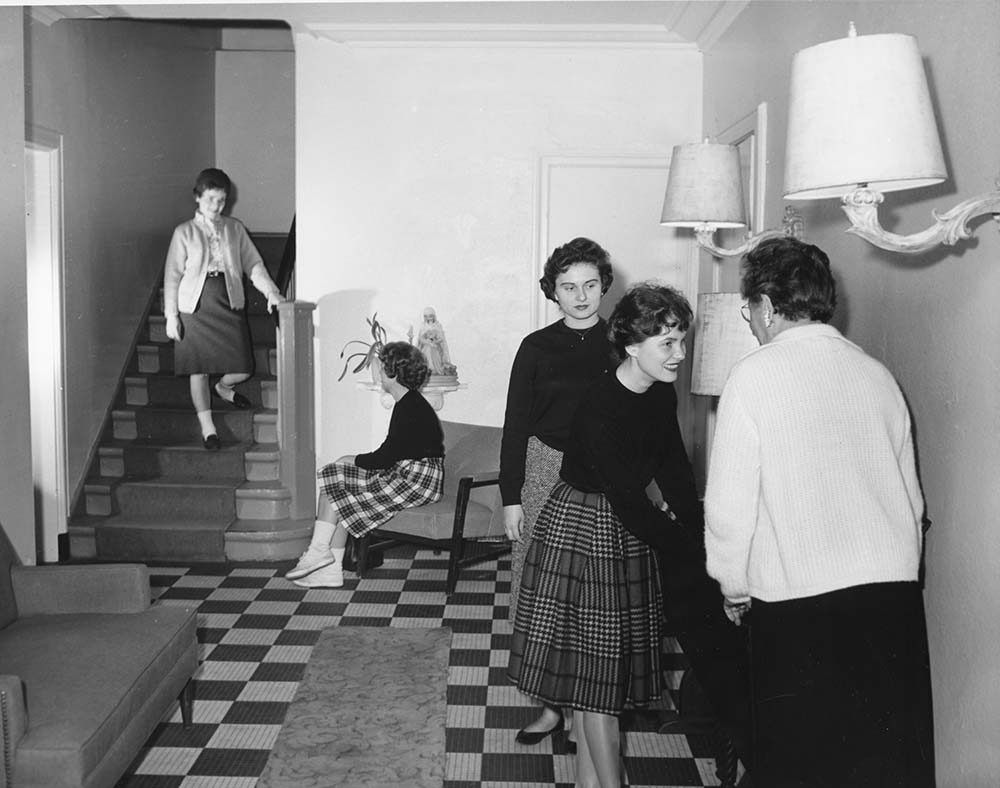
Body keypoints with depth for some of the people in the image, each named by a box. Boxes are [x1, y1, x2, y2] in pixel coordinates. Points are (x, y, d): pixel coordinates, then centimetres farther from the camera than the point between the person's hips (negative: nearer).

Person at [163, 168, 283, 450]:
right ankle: (208, 428, 18)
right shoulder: (184, 232, 0)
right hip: (195, 308, -2)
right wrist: (171, 315, -4)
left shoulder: (234, 228, 7)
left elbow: (253, 263, 7)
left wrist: (270, 290, -9)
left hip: (229, 305, 2)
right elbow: (172, 275, 0)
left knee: (242, 368, 0)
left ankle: (223, 388, 36)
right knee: (199, 370, 4)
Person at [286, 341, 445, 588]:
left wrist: (351, 460, -2)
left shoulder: (410, 408, -17)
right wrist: (354, 461, 8)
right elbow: (390, 454, 17)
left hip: (416, 481, -10)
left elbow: (385, 457, -18)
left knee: (341, 497, -9)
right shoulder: (407, 404, 15)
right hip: (405, 474, 10)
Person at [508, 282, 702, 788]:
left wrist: (693, 520, -4)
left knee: (597, 662, 14)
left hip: (630, 527, 7)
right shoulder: (601, 407, -25)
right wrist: (682, 546, -20)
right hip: (579, 525, -7)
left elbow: (673, 467, 8)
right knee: (592, 661, -1)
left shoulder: (661, 395, 0)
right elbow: (625, 499, -24)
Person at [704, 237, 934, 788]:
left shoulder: (755, 375, -6)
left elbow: (729, 500, -8)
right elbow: (911, 492, 13)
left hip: (798, 603, -5)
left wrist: (734, 585, 7)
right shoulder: (876, 373, 9)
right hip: (895, 595, 5)